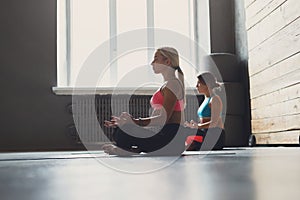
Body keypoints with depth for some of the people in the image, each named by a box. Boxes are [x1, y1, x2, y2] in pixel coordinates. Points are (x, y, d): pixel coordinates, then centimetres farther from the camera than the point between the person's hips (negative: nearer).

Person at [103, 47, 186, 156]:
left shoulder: (173, 83, -7)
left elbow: (164, 118, -18)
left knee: (122, 132, -27)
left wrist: (136, 122, -25)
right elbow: (155, 117, 19)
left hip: (170, 139, -10)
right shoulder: (167, 86, 24)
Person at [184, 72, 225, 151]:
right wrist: (192, 125, 1)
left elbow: (213, 123, -18)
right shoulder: (206, 100, 18)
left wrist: (196, 126, -13)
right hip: (206, 135, 9)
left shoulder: (215, 99, -10)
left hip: (215, 137, -9)